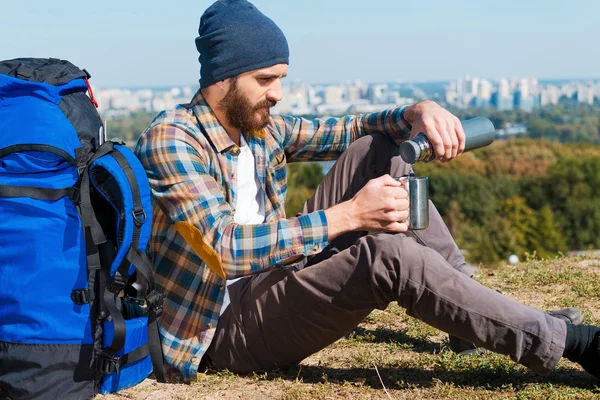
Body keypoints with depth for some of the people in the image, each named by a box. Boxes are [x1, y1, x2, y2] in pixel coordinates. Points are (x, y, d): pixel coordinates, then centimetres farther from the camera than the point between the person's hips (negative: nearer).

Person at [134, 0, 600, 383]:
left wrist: (416, 112, -9)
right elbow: (228, 247, -30)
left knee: (374, 151, -1)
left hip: (274, 284, 8)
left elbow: (350, 129, 14)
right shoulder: (169, 141, -17)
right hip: (225, 329, -8)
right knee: (388, 255, -31)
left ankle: (470, 309, -1)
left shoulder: (264, 130, 6)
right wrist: (348, 216, -32)